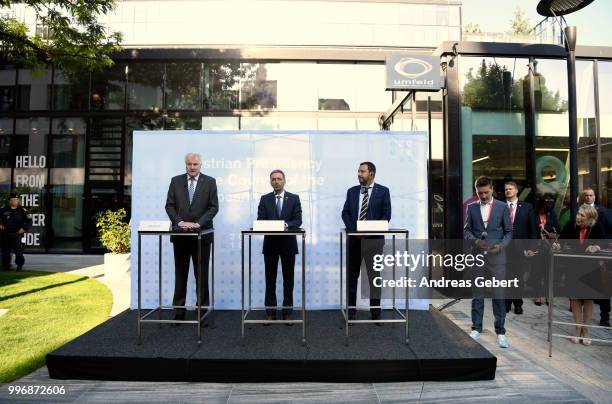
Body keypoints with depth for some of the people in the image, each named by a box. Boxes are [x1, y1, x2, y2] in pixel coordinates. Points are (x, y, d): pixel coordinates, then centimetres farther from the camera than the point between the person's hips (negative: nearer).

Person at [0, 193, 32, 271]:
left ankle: (20, 266, 7)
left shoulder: (22, 211, 0)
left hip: (17, 234, -3)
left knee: (18, 251, -3)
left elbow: (29, 221, 0)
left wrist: (24, 228, -11)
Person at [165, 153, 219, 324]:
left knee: (202, 274, 4)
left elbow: (214, 207, -5)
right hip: (180, 233, 2)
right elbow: (169, 205, 3)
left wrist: (198, 223, -15)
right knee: (180, 274, 9)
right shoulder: (176, 181, 7)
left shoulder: (210, 182, 1)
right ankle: (178, 311, 19)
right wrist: (180, 222, -12)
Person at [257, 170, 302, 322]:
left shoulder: (294, 198, 3)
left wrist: (286, 225, -23)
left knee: (288, 279, 5)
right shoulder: (265, 199, 6)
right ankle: (270, 312, 17)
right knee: (270, 279, 7)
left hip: (288, 243, -1)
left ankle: (287, 312, 16)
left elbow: (298, 220, -4)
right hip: (270, 243, 1)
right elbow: (260, 220, -1)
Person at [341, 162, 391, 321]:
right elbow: (345, 213, 7)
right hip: (354, 238, 3)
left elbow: (386, 215, -4)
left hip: (374, 238, -3)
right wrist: (353, 229, -9)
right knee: (352, 275, 7)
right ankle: (351, 309, 17)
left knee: (374, 275, 3)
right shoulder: (352, 191, 11)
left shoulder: (383, 191, 2)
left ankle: (375, 311, 14)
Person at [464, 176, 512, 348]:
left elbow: (509, 232, 5)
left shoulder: (502, 207, 3)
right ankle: (476, 328, 19)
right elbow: (466, 230, 9)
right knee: (477, 294, 7)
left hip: (496, 256, -1)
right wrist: (475, 240, -10)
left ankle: (500, 331, 14)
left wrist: (501, 246, -12)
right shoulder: (472, 207, 7)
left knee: (499, 295, 1)